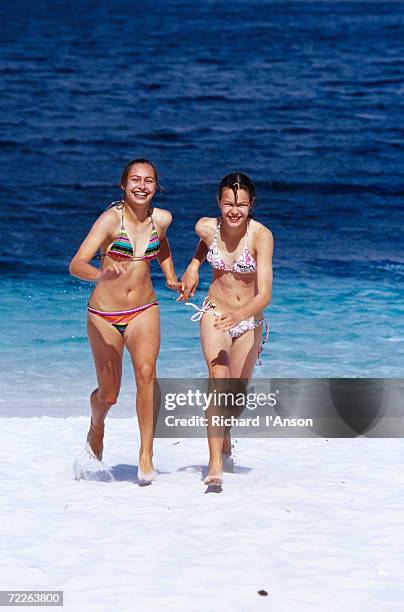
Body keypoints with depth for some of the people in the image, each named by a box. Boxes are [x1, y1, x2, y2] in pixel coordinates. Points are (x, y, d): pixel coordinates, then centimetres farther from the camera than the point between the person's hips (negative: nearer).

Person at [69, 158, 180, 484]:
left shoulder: (161, 219, -2)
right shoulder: (111, 219, -16)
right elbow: (76, 265, -26)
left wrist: (171, 277, 16)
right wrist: (101, 273, -45)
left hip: (144, 312, 2)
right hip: (104, 316, -2)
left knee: (146, 372, -24)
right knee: (109, 395, 7)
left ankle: (146, 456, -23)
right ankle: (96, 425, 44)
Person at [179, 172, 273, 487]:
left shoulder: (261, 236, -22)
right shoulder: (207, 227, -13)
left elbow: (265, 294, -29)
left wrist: (240, 315, -46)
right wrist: (193, 265, 8)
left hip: (249, 322, 0)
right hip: (215, 315, 0)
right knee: (219, 380, -24)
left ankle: (225, 435, 48)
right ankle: (215, 464, -29)